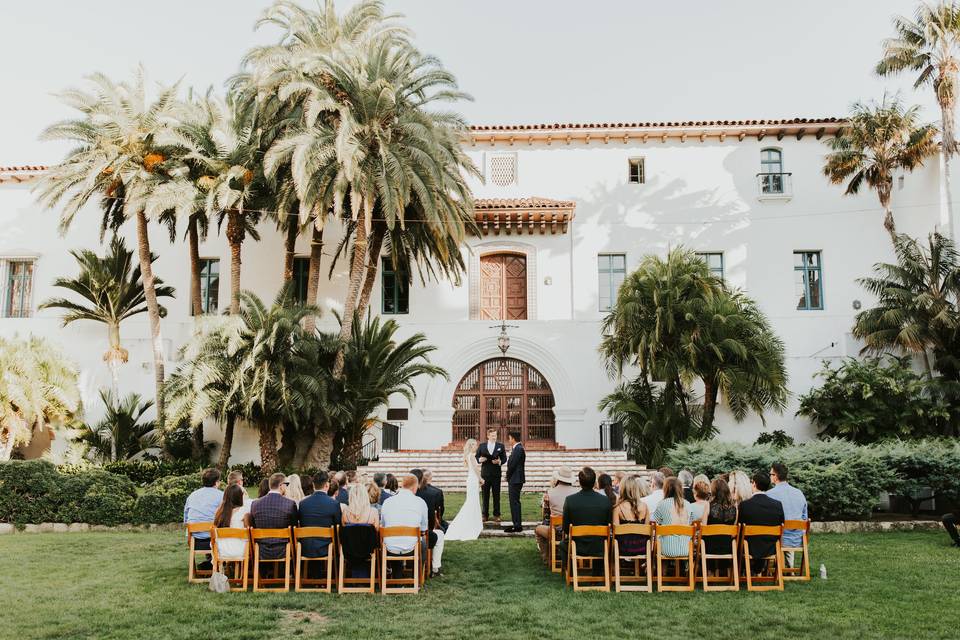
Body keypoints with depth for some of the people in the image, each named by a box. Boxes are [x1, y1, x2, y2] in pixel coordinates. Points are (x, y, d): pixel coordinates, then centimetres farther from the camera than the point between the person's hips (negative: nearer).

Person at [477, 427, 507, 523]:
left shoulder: (500, 446, 5)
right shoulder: (482, 446, 7)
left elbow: (504, 458, 4)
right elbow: (477, 457, 7)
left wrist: (499, 461, -15)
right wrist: (480, 459, -14)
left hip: (496, 474, 0)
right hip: (485, 474, 1)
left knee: (496, 496, 3)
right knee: (485, 495, 5)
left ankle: (496, 515, 10)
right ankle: (485, 515, 13)